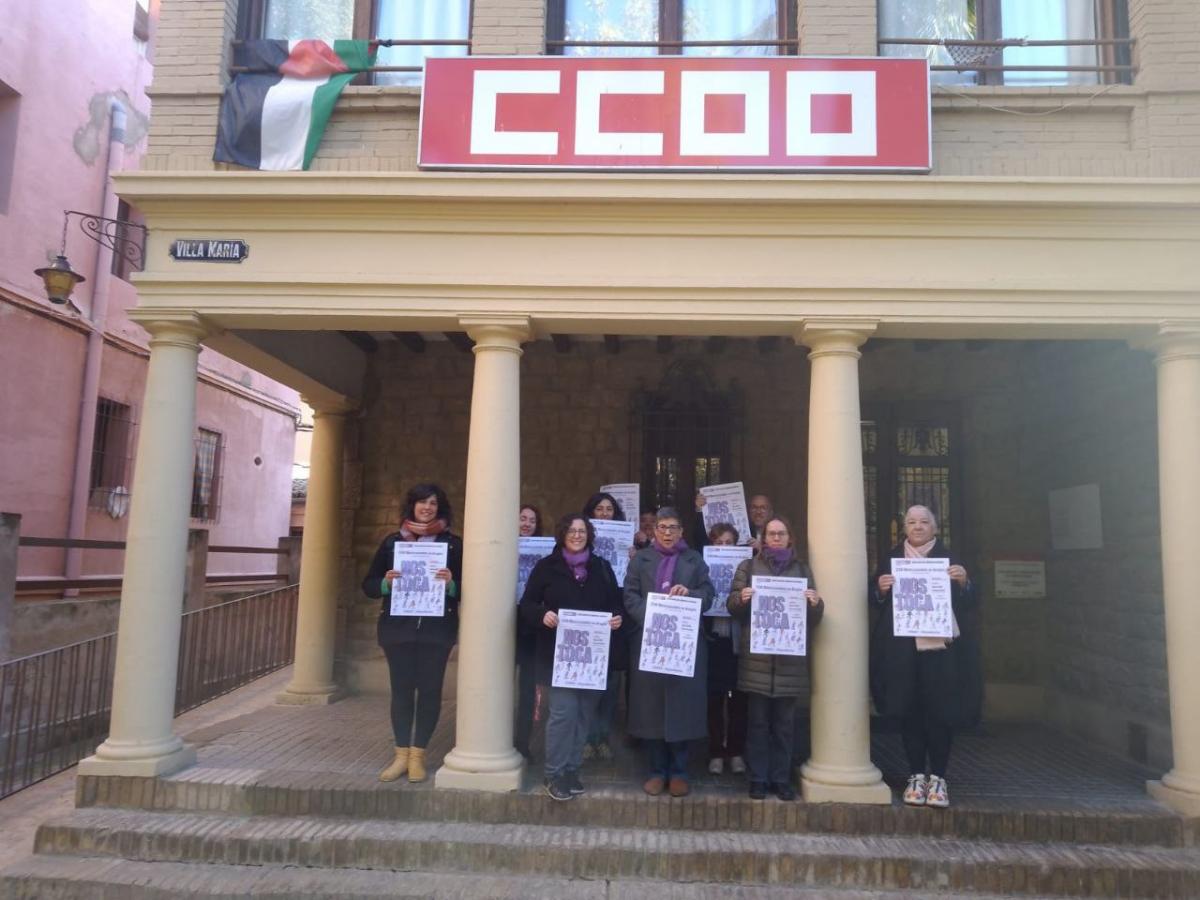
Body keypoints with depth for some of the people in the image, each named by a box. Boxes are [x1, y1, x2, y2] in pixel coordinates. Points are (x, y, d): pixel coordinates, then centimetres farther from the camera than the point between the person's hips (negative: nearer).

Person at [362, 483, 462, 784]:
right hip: (398, 628, 1)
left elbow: (466, 588, 0)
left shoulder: (453, 543, 2)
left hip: (437, 630, -1)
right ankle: (401, 754, 17)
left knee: (429, 690, 4)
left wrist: (451, 584, -20)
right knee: (401, 689, 6)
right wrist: (386, 582, -14)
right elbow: (369, 585, 7)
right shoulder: (392, 541, 7)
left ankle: (417, 755, 15)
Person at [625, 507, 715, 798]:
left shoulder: (694, 560, 12)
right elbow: (630, 596, 2)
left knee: (682, 706, 1)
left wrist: (689, 593, -17)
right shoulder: (641, 559, 13)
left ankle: (678, 772, 12)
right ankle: (657, 771, 14)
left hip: (686, 643, 0)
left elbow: (708, 595, 3)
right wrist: (650, 618, -13)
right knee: (651, 707, 3)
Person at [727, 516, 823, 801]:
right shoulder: (748, 567, 8)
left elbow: (814, 617, 9)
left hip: (790, 657, 1)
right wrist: (741, 598, -18)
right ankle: (758, 778, 10)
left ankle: (781, 778, 15)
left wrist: (816, 603, -13)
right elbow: (732, 607, 4)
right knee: (758, 721, 2)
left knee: (784, 722, 5)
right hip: (757, 657, -1)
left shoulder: (802, 569, 12)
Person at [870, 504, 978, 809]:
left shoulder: (948, 558, 6)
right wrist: (881, 589, -15)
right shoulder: (892, 559, 9)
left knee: (940, 711, -2)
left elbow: (970, 603, 3)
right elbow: (875, 599, 7)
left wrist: (963, 582, -17)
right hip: (902, 649, 1)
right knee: (909, 711, 3)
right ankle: (916, 776, 13)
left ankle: (938, 778, 9)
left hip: (941, 647, -1)